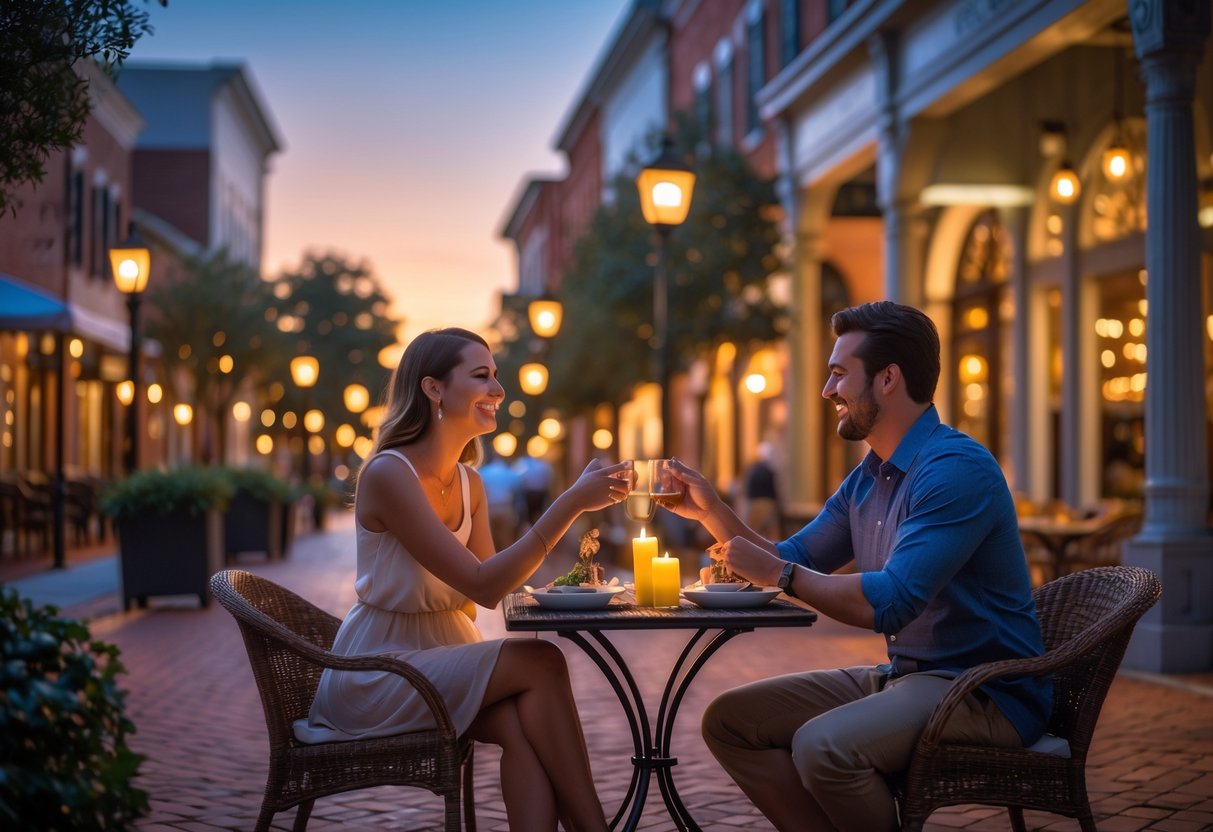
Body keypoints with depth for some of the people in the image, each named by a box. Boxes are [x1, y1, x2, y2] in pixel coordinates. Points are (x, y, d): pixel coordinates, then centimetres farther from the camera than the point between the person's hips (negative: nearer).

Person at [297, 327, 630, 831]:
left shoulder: (470, 485, 7)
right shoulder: (387, 474, -18)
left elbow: (477, 597, 7)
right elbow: (483, 586, -24)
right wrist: (572, 503, -27)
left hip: (445, 653, 7)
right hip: (375, 673, -6)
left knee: (524, 727, -25)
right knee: (540, 663, -23)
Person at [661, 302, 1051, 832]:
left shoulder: (955, 469, -19)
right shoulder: (867, 478, 12)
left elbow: (890, 603, -28)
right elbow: (792, 562, 19)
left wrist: (780, 575, -15)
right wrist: (710, 511, 6)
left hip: (986, 693, -9)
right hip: (903, 677, 9)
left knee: (823, 745, -33)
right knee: (728, 721, 3)